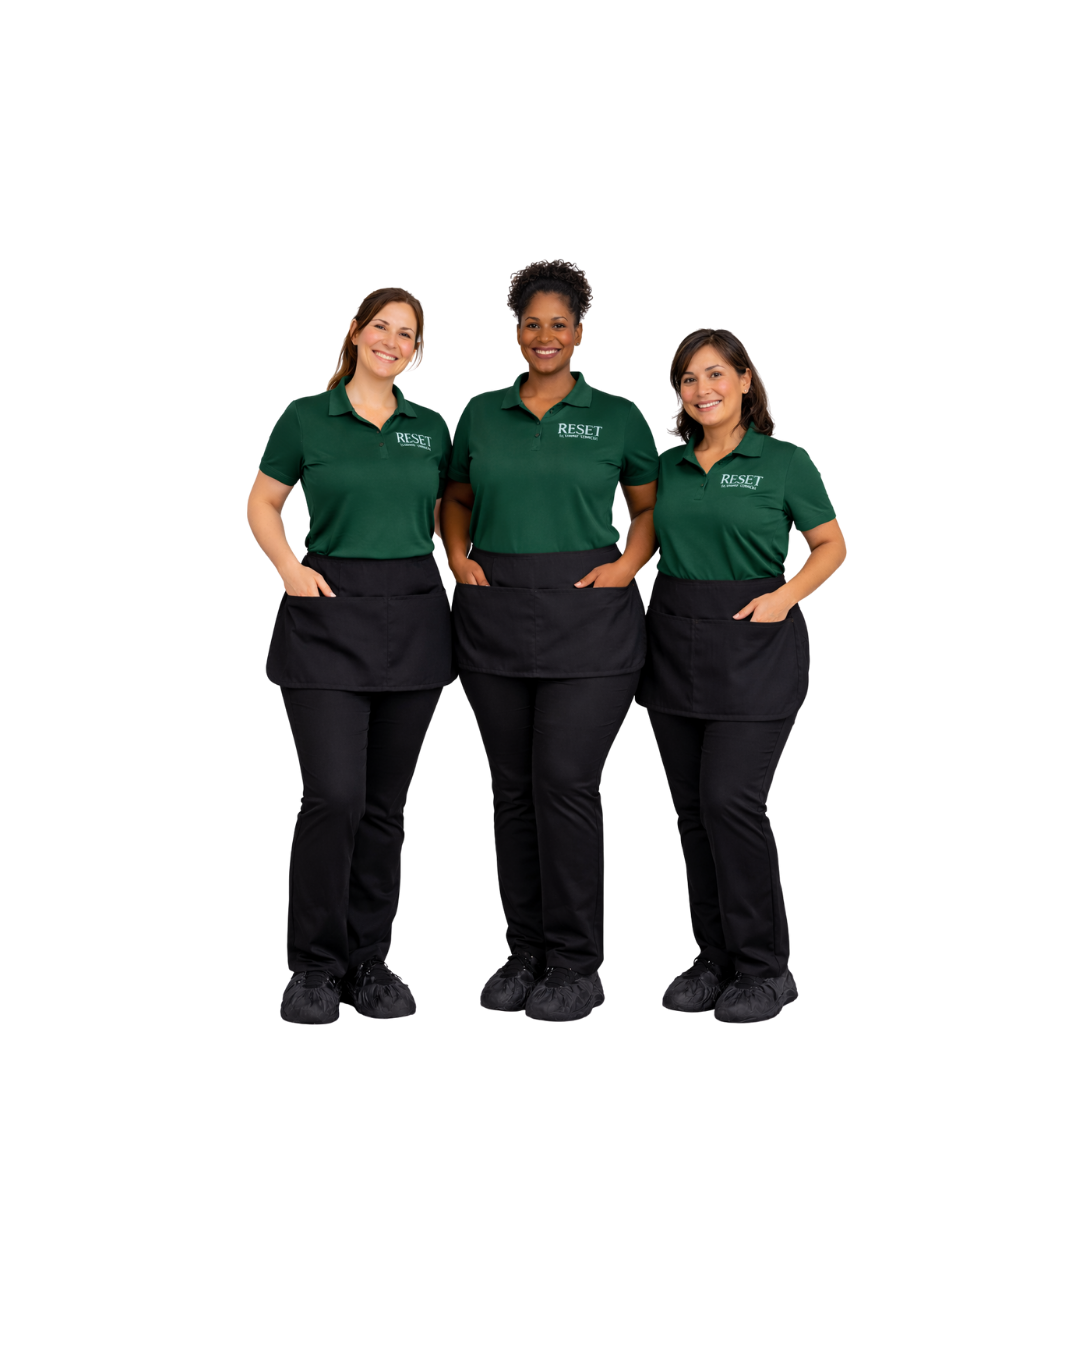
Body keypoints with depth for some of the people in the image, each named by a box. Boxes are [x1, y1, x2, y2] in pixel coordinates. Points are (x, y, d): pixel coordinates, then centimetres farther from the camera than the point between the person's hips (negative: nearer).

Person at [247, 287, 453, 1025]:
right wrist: (289, 567, -9)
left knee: (386, 802, 7)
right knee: (334, 794, -13)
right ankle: (316, 964, 2)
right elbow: (263, 504, 7)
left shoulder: (433, 430, 10)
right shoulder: (306, 418, 2)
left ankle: (371, 958, 17)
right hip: (328, 616, -3)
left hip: (412, 623, 3)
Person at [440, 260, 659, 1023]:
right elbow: (457, 497, 22)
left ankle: (578, 965, 1)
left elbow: (652, 505, 10)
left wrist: (628, 564, -6)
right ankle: (526, 952, 18)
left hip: (587, 618, -3)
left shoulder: (617, 417, 3)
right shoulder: (481, 414, 10)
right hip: (495, 619, 3)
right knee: (514, 786, 7)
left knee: (565, 782, -9)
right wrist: (458, 556, 4)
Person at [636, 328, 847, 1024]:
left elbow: (832, 545, 3)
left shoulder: (785, 462, -2)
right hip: (675, 645, 5)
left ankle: (765, 968, -2)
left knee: (731, 798, -13)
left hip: (753, 646, -5)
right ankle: (715, 956, 17)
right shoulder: (669, 465, 10)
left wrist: (784, 597, -12)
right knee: (693, 805, 7)